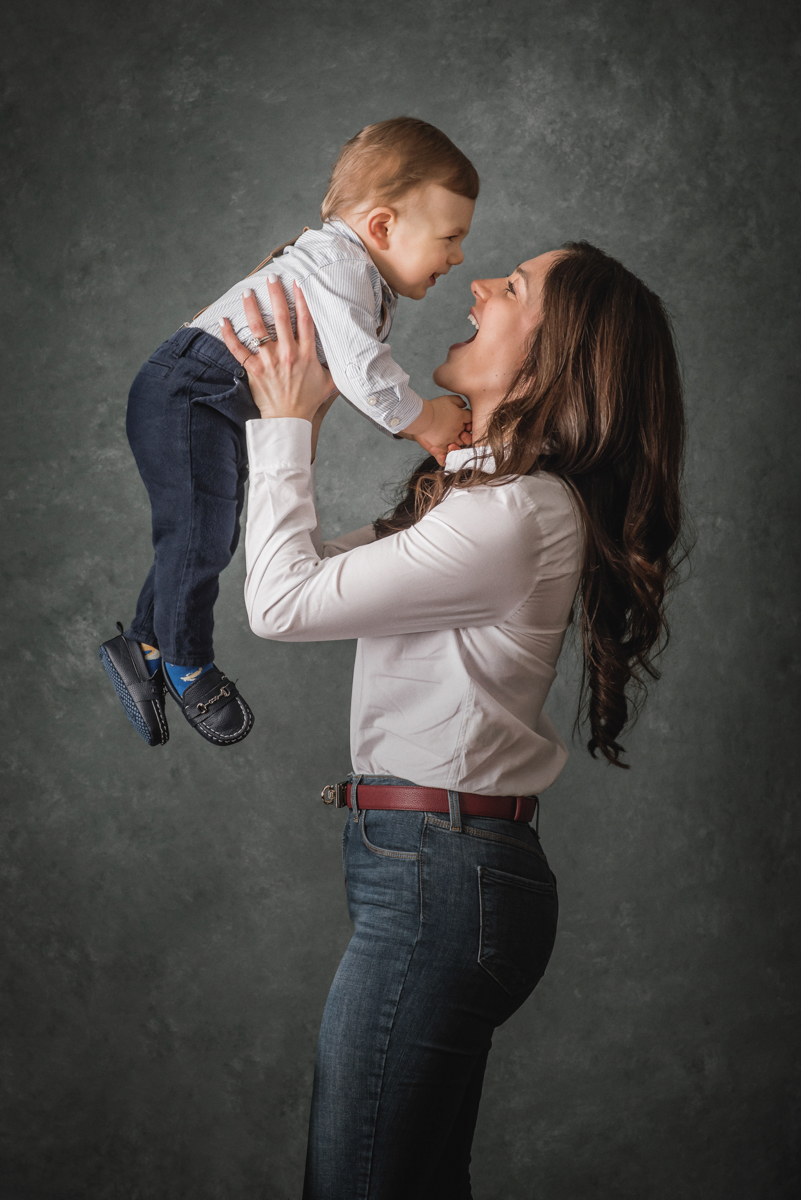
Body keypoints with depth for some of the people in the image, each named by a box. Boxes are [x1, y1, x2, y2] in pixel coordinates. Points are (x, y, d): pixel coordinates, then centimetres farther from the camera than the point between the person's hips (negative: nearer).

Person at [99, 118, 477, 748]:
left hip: (232, 412, 11)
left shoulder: (375, 289, 10)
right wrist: (423, 421, -20)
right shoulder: (336, 263, -23)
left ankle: (143, 646, 31)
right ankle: (187, 665, 13)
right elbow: (360, 370, -32)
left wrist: (432, 417, -5)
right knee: (199, 536, -7)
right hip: (188, 393, -11)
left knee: (207, 541, 16)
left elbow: (365, 382, 11)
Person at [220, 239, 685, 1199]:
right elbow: (319, 567, 21)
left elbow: (283, 601, -16)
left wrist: (289, 427, -4)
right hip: (443, 868, 10)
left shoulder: (514, 517, -18)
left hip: (439, 878, -10)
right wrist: (286, 424, 17)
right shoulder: (488, 492, 14)